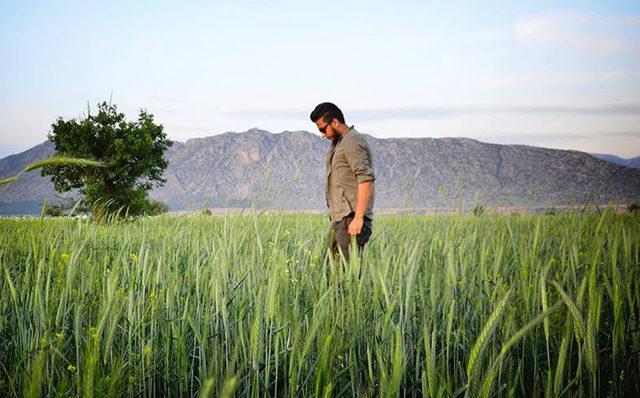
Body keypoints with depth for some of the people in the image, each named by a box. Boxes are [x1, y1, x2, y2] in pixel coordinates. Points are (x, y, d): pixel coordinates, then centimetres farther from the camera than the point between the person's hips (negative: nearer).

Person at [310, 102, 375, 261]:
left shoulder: (352, 141, -9)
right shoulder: (338, 143, 22)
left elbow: (366, 179, -19)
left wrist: (358, 218, -23)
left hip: (351, 218, -10)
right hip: (340, 218, 10)